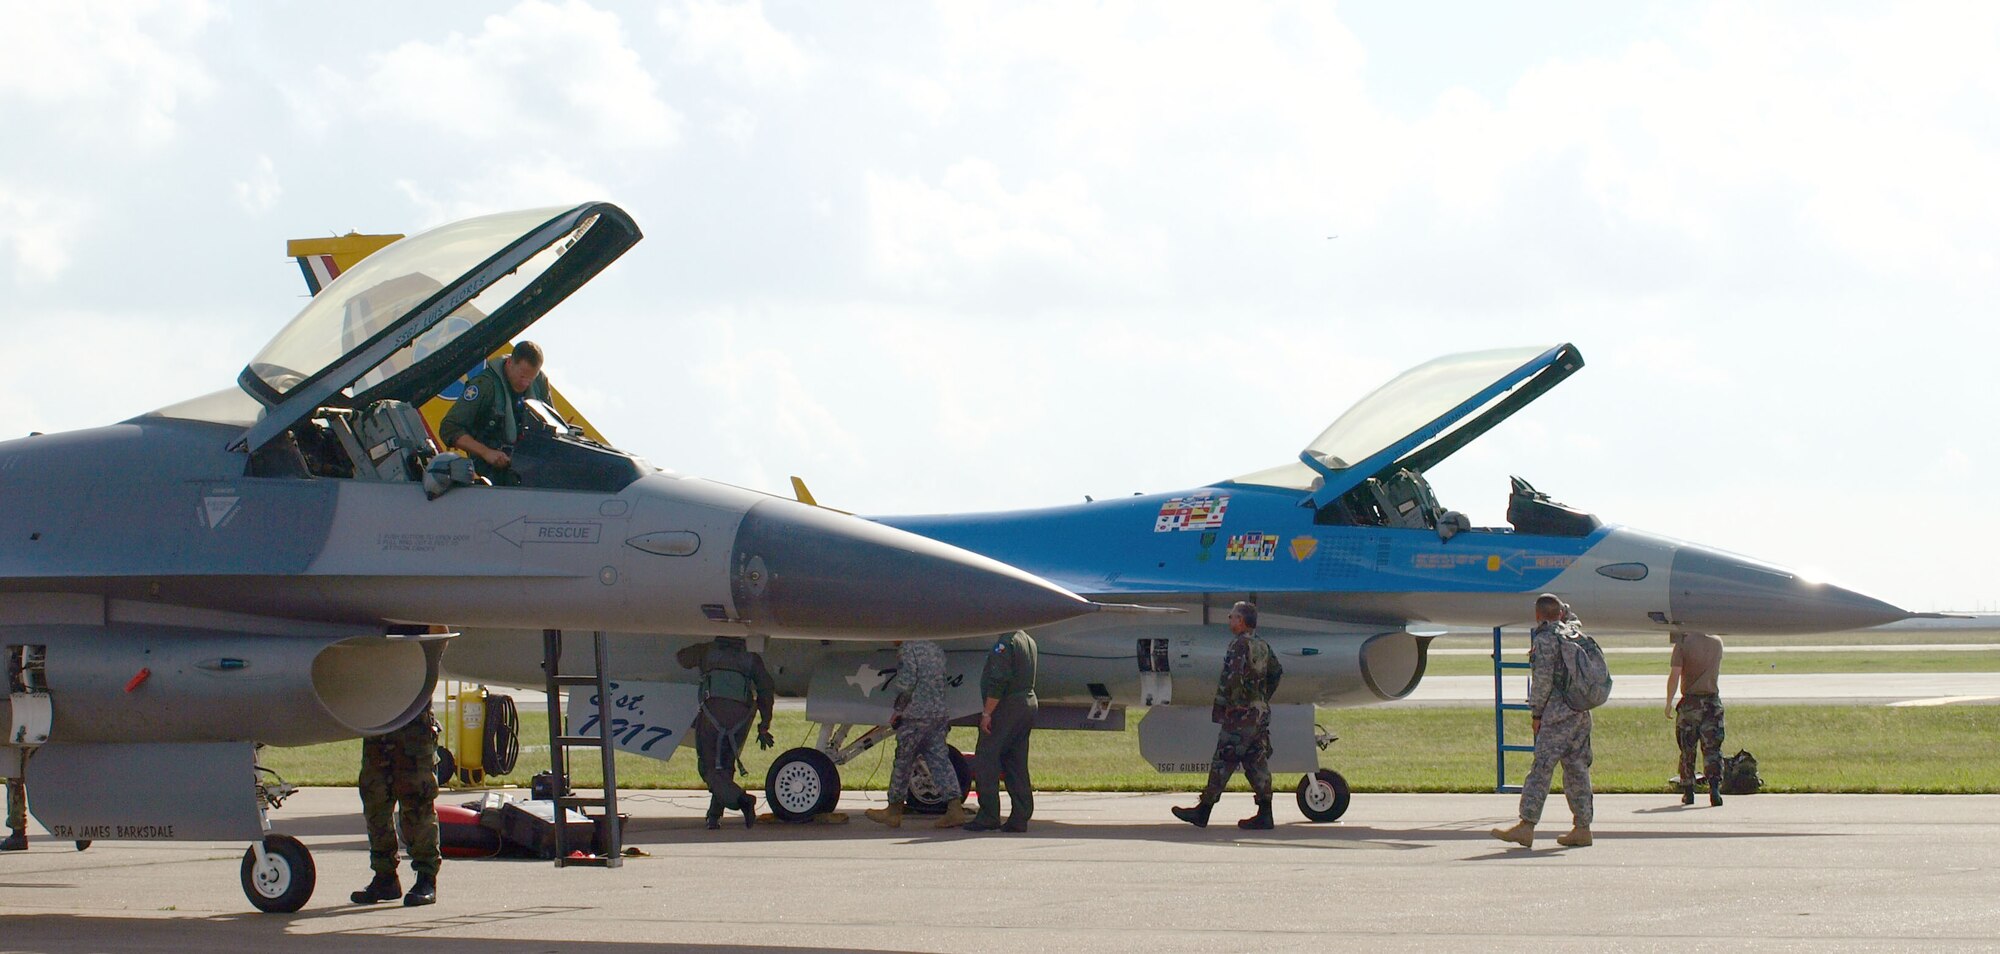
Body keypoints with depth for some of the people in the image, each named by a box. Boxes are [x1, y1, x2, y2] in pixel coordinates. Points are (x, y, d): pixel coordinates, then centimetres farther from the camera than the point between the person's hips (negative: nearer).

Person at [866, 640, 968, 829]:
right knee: (939, 760, 3)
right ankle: (955, 806, -9)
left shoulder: (907, 648, -9)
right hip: (940, 714, 7)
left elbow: (906, 681, -18)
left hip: (916, 716, -7)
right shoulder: (935, 649, 16)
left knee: (903, 762, 5)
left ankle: (894, 811, 13)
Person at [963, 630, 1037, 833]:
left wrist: (987, 713, -18)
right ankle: (1020, 818, 7)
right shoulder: (1029, 641, 15)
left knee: (985, 759, -4)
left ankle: (988, 815, -7)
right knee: (1017, 764, 10)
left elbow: (998, 681, -20)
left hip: (1007, 707, -9)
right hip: (1028, 703, 9)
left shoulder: (1005, 643, -14)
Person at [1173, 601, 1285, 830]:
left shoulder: (1240, 645, -13)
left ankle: (1203, 811, 0)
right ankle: (1264, 814, 4)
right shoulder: (1263, 647, 13)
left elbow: (1233, 678, -21)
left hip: (1242, 714, -8)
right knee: (1257, 762, 8)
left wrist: (1221, 706, -15)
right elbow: (1277, 673, 24)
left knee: (1222, 761, -4)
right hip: (1261, 712, 8)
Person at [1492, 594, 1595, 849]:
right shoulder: (1573, 631, 12)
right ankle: (1582, 827, 10)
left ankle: (1526, 826, -14)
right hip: (1581, 714, 8)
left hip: (1558, 715, -8)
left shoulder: (1545, 639, -9)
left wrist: (1536, 712, -7)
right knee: (1577, 769, 10)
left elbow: (1543, 679, -14)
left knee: (1542, 767, -10)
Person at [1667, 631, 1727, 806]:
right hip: (1712, 702, 2)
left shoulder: (1683, 643, -9)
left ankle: (1688, 792, 13)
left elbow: (1674, 675, -13)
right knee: (1712, 749, 1)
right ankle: (1715, 789, -15)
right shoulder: (1717, 642, 3)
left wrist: (1669, 703, -5)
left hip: (1690, 701, -2)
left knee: (1687, 749, 9)